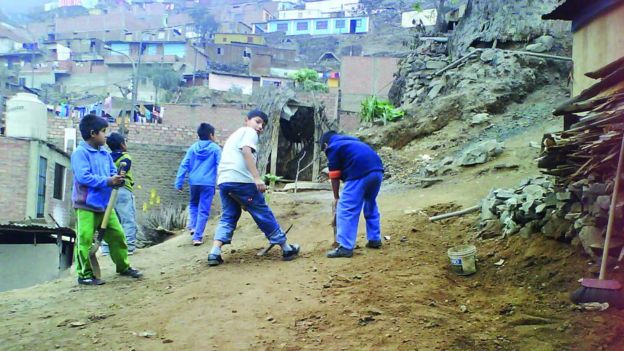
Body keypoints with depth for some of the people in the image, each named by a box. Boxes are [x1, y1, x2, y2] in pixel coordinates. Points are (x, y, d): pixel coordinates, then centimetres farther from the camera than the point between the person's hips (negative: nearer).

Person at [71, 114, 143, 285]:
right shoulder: (80, 153, -13)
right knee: (85, 240, -2)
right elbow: (83, 177, -23)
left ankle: (123, 266, 28)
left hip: (105, 204, 8)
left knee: (117, 235, 13)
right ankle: (85, 274, 9)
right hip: (86, 205, -7)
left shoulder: (105, 153, 11)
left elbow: (113, 172, 15)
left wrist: (117, 179, -9)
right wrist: (108, 181, -22)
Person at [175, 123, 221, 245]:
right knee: (203, 211, 2)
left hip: (194, 182, 3)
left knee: (193, 204, 28)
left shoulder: (193, 147, 9)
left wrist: (179, 183, 7)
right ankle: (197, 237, -1)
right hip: (208, 183, -3)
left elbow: (184, 165, 6)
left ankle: (192, 226, 12)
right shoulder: (215, 148, 1)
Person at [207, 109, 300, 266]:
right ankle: (287, 249, 9)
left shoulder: (234, 134, 32)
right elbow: (246, 152, -13)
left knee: (228, 217, 13)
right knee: (264, 214, 0)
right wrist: (257, 178, -21)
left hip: (223, 181, 8)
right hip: (241, 180, -8)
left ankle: (214, 254, -3)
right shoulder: (249, 132, 5)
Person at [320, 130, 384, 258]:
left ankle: (345, 247, -5)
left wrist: (336, 198, 19)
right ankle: (375, 239, 30)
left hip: (360, 174, -8)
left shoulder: (332, 147, 10)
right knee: (371, 205, 25)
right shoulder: (352, 141, 33)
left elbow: (334, 176, 9)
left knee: (346, 209, -3)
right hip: (377, 171, 8)